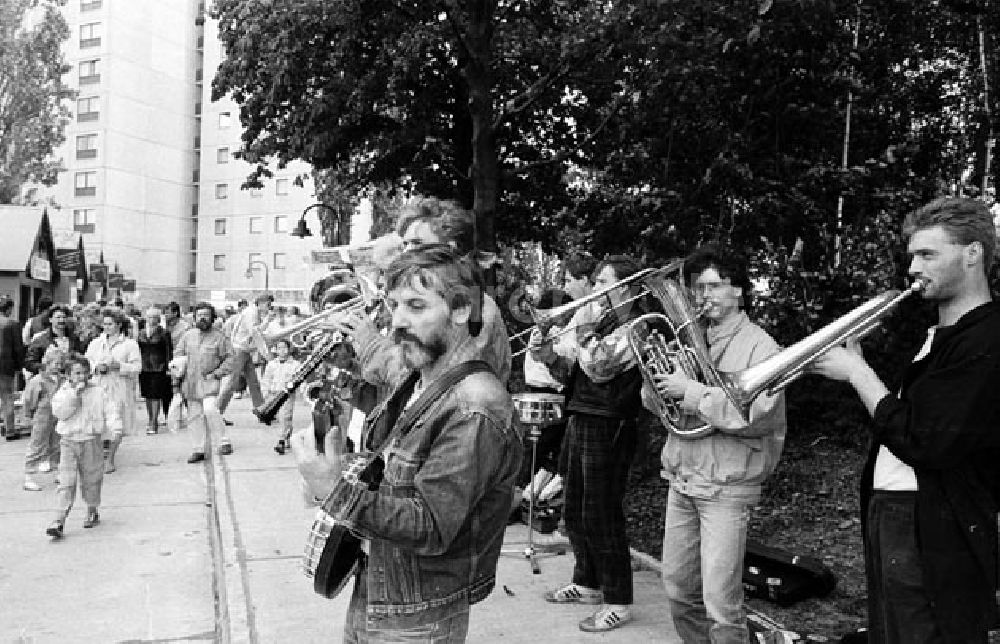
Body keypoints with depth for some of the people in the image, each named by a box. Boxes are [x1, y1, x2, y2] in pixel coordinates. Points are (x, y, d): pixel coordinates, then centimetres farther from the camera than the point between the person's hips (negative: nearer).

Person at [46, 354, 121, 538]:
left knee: (91, 479, 11)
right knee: (66, 482, -6)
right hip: (68, 442, -1)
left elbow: (110, 410, -2)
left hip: (91, 441, 1)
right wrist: (74, 394, -20)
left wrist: (115, 426, -18)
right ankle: (59, 521, -5)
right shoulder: (63, 393, 1)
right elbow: (59, 411, -15)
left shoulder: (98, 392, 2)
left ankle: (92, 511, 31)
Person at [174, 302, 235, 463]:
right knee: (194, 416, 7)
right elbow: (177, 355, 17)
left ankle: (224, 442, -10)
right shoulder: (188, 335, 10)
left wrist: (216, 374, -9)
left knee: (210, 410, -23)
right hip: (190, 382, 4)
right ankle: (198, 450, 16)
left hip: (209, 381, -4)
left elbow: (229, 359, 0)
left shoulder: (218, 336, -1)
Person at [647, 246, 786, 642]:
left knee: (720, 606, -6)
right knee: (678, 590, 16)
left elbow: (752, 413, -24)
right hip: (682, 480, 6)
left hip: (727, 487, -6)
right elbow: (653, 400, 10)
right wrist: (661, 379, -10)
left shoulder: (760, 347, -9)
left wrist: (690, 391, -21)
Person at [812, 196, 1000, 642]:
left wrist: (856, 372, -14)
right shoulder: (941, 334, 14)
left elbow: (923, 442, -23)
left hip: (933, 538, -9)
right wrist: (855, 368, 3)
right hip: (889, 517, 9)